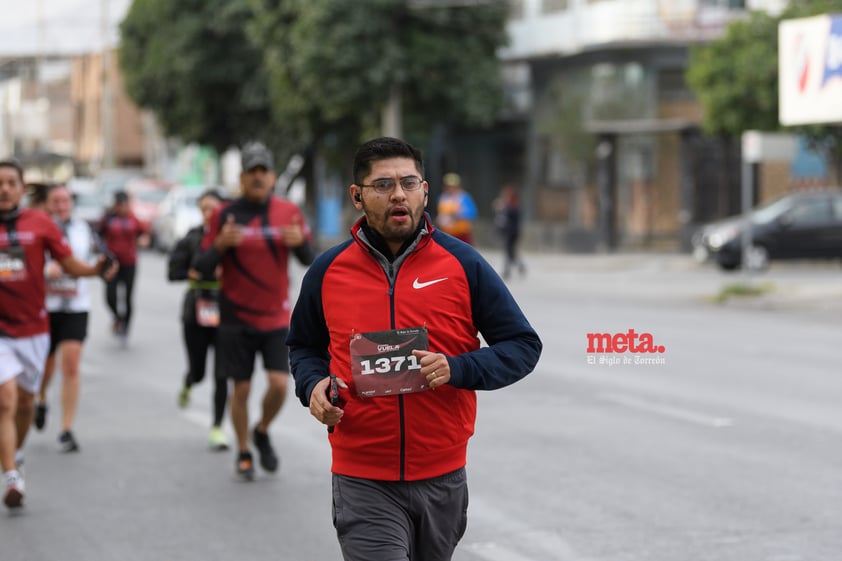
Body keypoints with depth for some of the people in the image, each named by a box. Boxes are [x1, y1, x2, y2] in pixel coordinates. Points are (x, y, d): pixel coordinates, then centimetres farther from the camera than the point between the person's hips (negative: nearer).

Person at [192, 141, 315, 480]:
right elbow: (202, 268, -5)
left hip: (276, 316, 1)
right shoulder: (224, 216, -5)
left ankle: (262, 432, 20)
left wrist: (301, 242, -19)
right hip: (236, 317, -1)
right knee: (241, 388, 4)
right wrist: (220, 245, -26)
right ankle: (243, 453, 22)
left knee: (279, 384, -9)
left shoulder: (289, 212, 0)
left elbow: (310, 260, 4)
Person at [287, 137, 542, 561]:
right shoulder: (328, 271, 1)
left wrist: (457, 370, -17)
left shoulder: (463, 263, -3)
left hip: (443, 477, 1)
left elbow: (524, 346, 0)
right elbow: (303, 346, 18)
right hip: (363, 481, -1)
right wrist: (313, 385, -4)